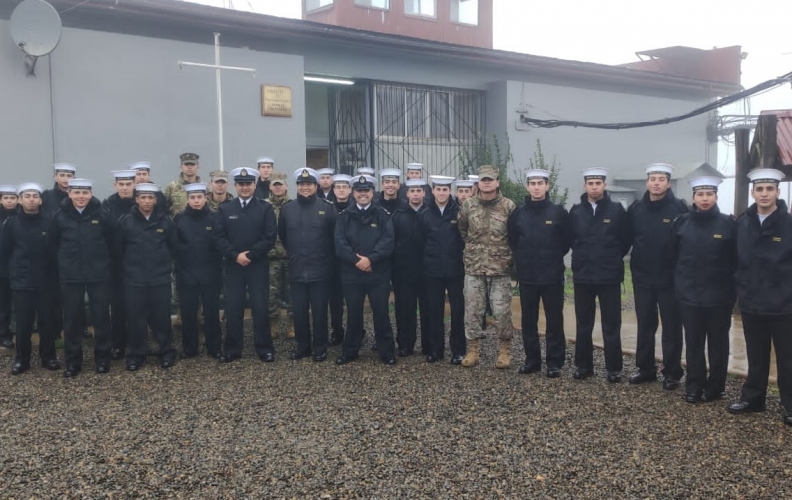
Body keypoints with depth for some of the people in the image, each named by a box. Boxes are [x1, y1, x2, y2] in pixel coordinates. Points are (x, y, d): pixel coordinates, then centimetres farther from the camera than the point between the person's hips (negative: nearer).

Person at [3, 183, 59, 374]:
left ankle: (48, 357, 19)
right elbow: (6, 249, 5)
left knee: (47, 321, 5)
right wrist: (18, 266, 6)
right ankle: (21, 359, 18)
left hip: (45, 280, -1)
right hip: (21, 280, 1)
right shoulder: (11, 223, -1)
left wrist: (50, 269, -1)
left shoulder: (49, 222, -5)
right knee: (23, 322, 4)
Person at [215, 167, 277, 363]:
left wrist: (250, 254, -14)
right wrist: (235, 255, -13)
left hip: (258, 266, -2)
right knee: (233, 308, 4)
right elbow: (219, 238, 0)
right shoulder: (224, 209, 7)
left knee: (260, 308, 2)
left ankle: (265, 349, 13)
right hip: (233, 265, 2)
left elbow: (270, 237, -7)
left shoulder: (265, 208, 1)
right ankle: (232, 350, 15)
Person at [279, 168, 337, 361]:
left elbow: (335, 236, 1)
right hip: (297, 271, 3)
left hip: (320, 270, -3)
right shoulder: (287, 209, 4)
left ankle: (320, 348, 17)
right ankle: (302, 346, 24)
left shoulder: (327, 207, -4)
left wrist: (326, 258, 5)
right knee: (299, 311, 10)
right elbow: (282, 236, 16)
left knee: (319, 311, 5)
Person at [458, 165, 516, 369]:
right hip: (473, 268, 2)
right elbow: (462, 231, 15)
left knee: (502, 311, 1)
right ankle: (472, 350, 18)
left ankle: (505, 350, 17)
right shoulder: (468, 206, 1)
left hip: (500, 268, -2)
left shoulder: (508, 206, -4)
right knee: (472, 311, 6)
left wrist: (510, 257, 6)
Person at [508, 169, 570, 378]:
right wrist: (522, 260, 8)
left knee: (554, 320, 3)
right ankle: (532, 360, 21)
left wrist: (553, 259, 5)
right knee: (528, 320, 9)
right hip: (526, 276, 3)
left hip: (552, 276, -3)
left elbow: (567, 241, 2)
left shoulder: (558, 212, -4)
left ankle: (554, 362, 13)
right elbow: (513, 241, 13)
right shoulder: (518, 213, 4)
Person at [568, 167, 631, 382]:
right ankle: (583, 365, 21)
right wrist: (584, 256, 10)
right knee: (583, 324, 10)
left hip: (609, 276, -2)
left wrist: (613, 259, 6)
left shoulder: (617, 210, -3)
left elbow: (626, 240, 3)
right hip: (582, 276, 2)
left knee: (611, 325, 4)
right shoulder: (576, 211, 2)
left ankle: (614, 368, 13)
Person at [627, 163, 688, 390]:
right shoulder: (635, 209, 2)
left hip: (670, 278, -3)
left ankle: (672, 373, 15)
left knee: (671, 327, 6)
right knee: (645, 326, 12)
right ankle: (645, 369, 24)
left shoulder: (679, 208, -9)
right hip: (642, 278, 4)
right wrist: (636, 263, 4)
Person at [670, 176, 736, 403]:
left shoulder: (728, 223, -4)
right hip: (689, 294, 1)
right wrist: (681, 281, 8)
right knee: (693, 344, 8)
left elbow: (736, 259, 0)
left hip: (719, 296, -1)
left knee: (718, 344, 9)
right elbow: (673, 254, 8)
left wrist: (732, 287, 0)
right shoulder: (681, 223, 1)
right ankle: (694, 387, 18)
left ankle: (715, 387, 21)